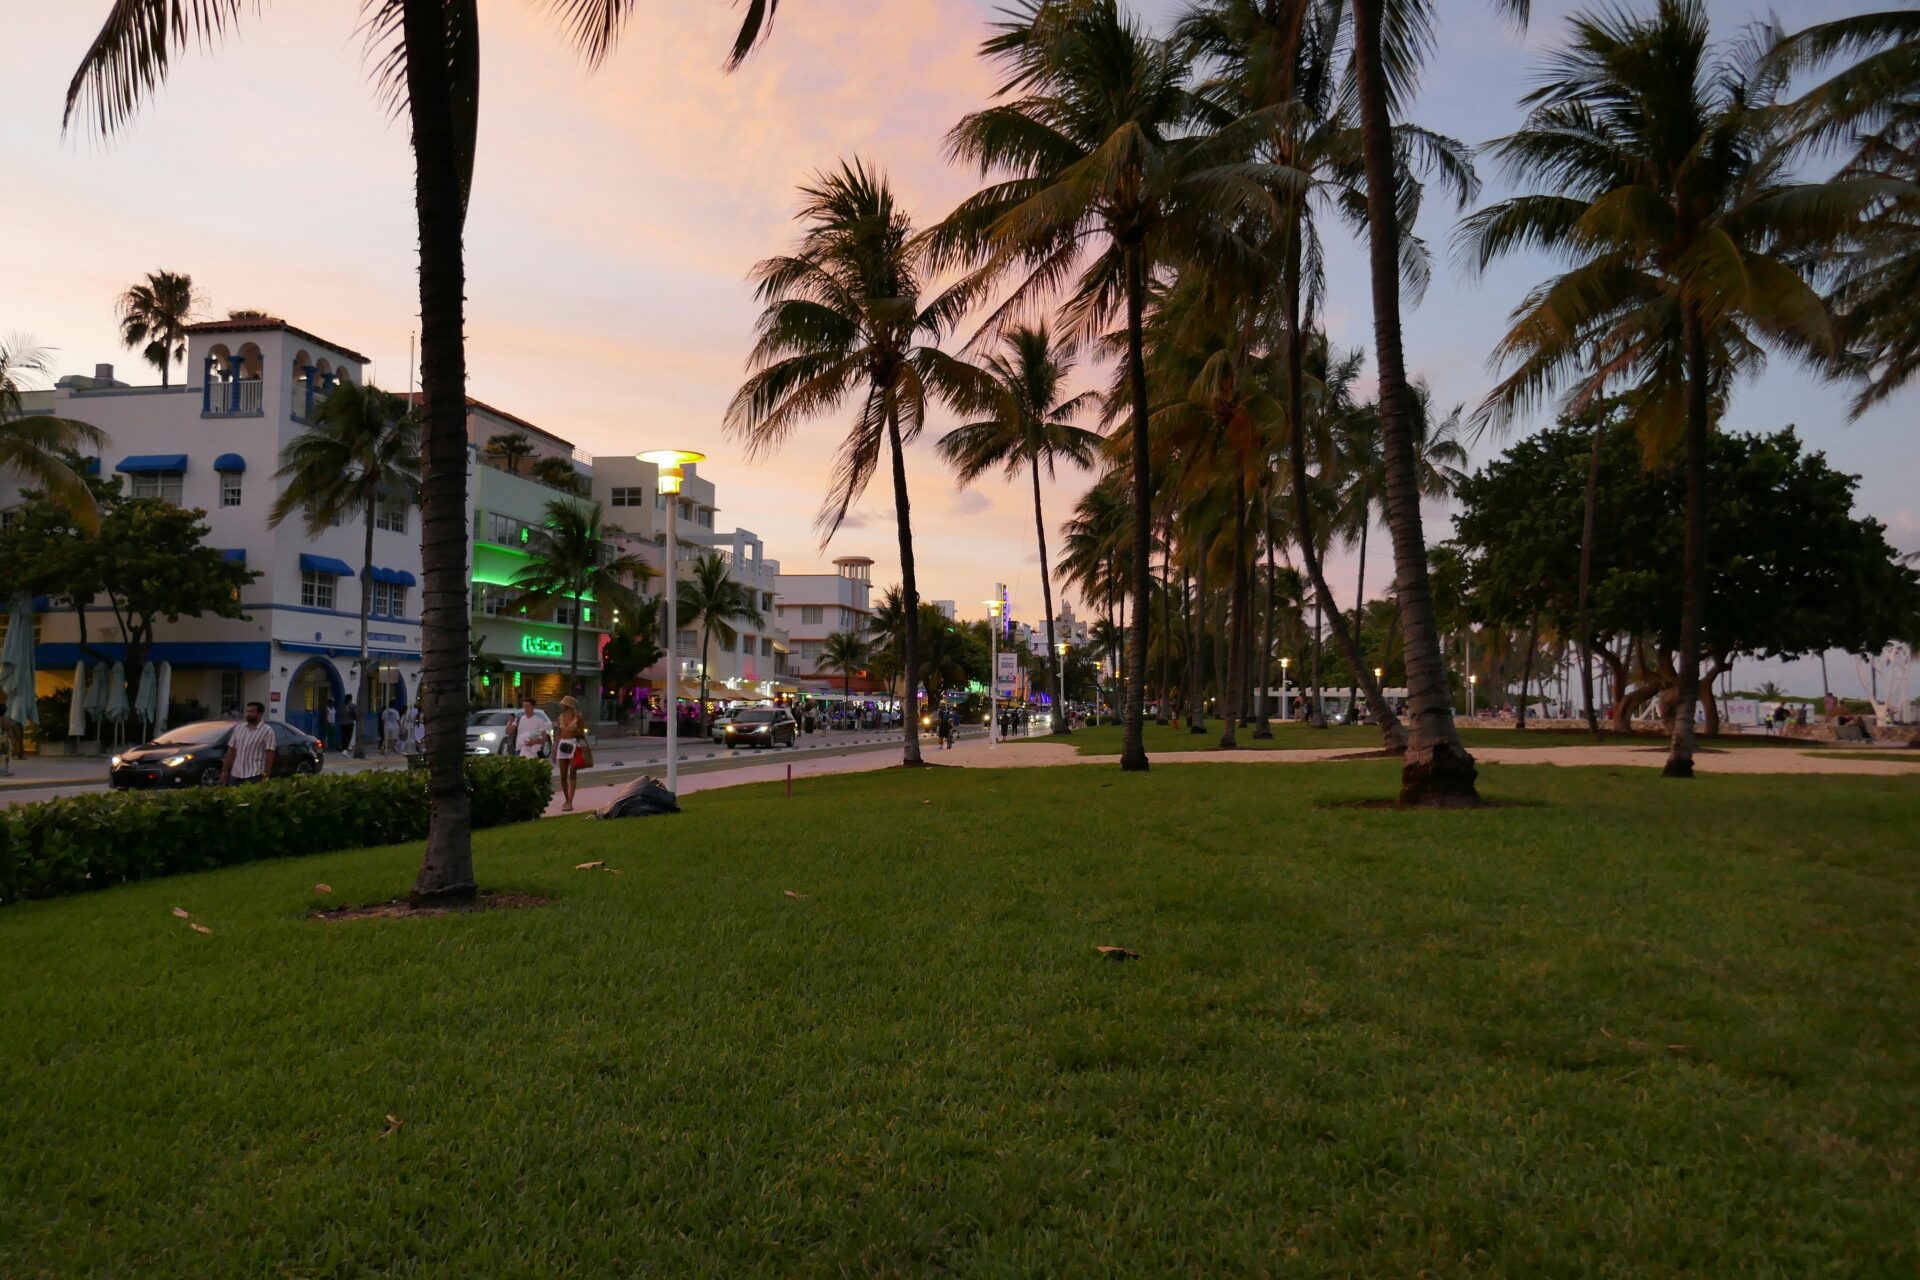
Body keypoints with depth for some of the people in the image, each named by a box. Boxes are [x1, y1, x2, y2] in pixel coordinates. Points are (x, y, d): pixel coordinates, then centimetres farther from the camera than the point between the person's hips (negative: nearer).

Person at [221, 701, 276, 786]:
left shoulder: (267, 730, -5)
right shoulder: (238, 728, 12)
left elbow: (269, 755, -9)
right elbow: (231, 751, 14)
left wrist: (266, 776, -15)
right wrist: (225, 770, 9)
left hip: (255, 776, -6)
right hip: (235, 774, 6)